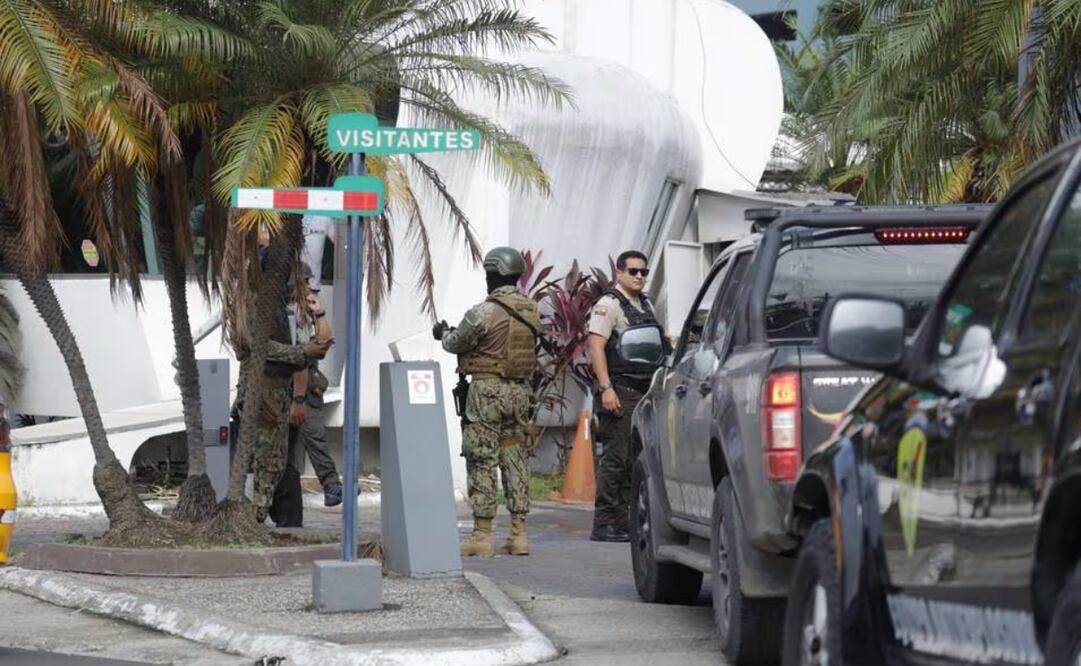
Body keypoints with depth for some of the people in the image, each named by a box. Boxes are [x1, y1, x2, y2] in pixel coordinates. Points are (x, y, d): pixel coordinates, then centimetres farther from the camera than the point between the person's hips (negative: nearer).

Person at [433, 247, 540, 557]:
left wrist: (444, 333, 21)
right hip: (520, 391, 6)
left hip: (487, 391, -6)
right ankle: (519, 534, 8)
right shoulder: (531, 310, 5)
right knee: (515, 461, 10)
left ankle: (482, 535, -3)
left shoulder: (483, 312, -15)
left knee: (482, 463, -2)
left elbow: (457, 343, -3)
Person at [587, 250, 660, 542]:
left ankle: (623, 523, 12)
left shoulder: (645, 305, 20)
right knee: (616, 458, -10)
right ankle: (603, 524, -9)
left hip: (643, 392, 8)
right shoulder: (608, 304, -7)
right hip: (619, 393, -8)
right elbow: (596, 346, -15)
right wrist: (606, 388, -23)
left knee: (635, 460, 8)